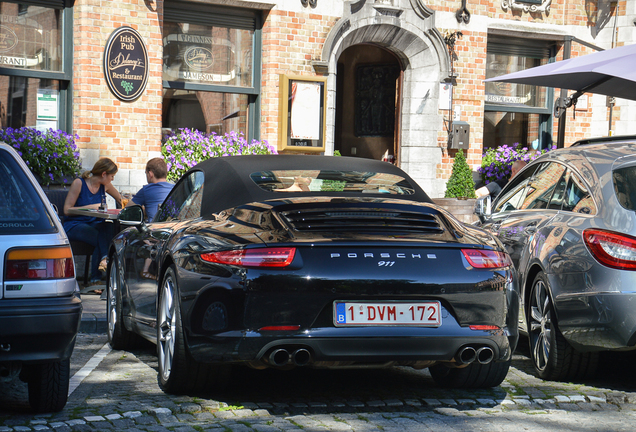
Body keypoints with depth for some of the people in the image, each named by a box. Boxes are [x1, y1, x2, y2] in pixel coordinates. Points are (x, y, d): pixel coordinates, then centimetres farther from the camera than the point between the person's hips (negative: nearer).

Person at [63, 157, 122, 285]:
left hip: (95, 224, 5)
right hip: (75, 225, -5)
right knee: (101, 239, -35)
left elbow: (121, 200, 30)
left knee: (109, 228, -33)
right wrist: (90, 207, -16)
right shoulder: (79, 183, -7)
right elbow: (67, 210, -10)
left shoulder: (105, 186, 11)